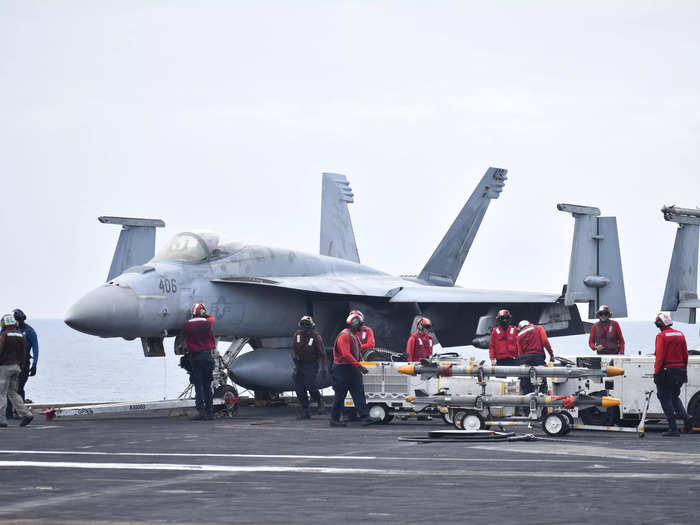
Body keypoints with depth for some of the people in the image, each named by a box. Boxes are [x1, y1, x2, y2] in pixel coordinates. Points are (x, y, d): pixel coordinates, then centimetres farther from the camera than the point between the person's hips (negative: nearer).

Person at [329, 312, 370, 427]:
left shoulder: (354, 336, 16)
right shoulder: (344, 336, -17)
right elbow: (346, 355, -25)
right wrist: (359, 366, -28)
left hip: (353, 368, 9)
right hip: (342, 369, -9)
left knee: (359, 392, 2)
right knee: (340, 395, -2)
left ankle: (364, 415, -2)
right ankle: (334, 419, 5)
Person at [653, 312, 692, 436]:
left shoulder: (661, 336, -10)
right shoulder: (680, 334, 10)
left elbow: (660, 356, -15)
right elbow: (685, 355, 13)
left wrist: (656, 372, -12)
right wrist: (684, 370, 20)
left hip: (666, 371, -7)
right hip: (680, 370, 7)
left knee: (666, 399, 1)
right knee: (674, 396, 21)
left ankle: (673, 428, -3)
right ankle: (685, 417, -2)